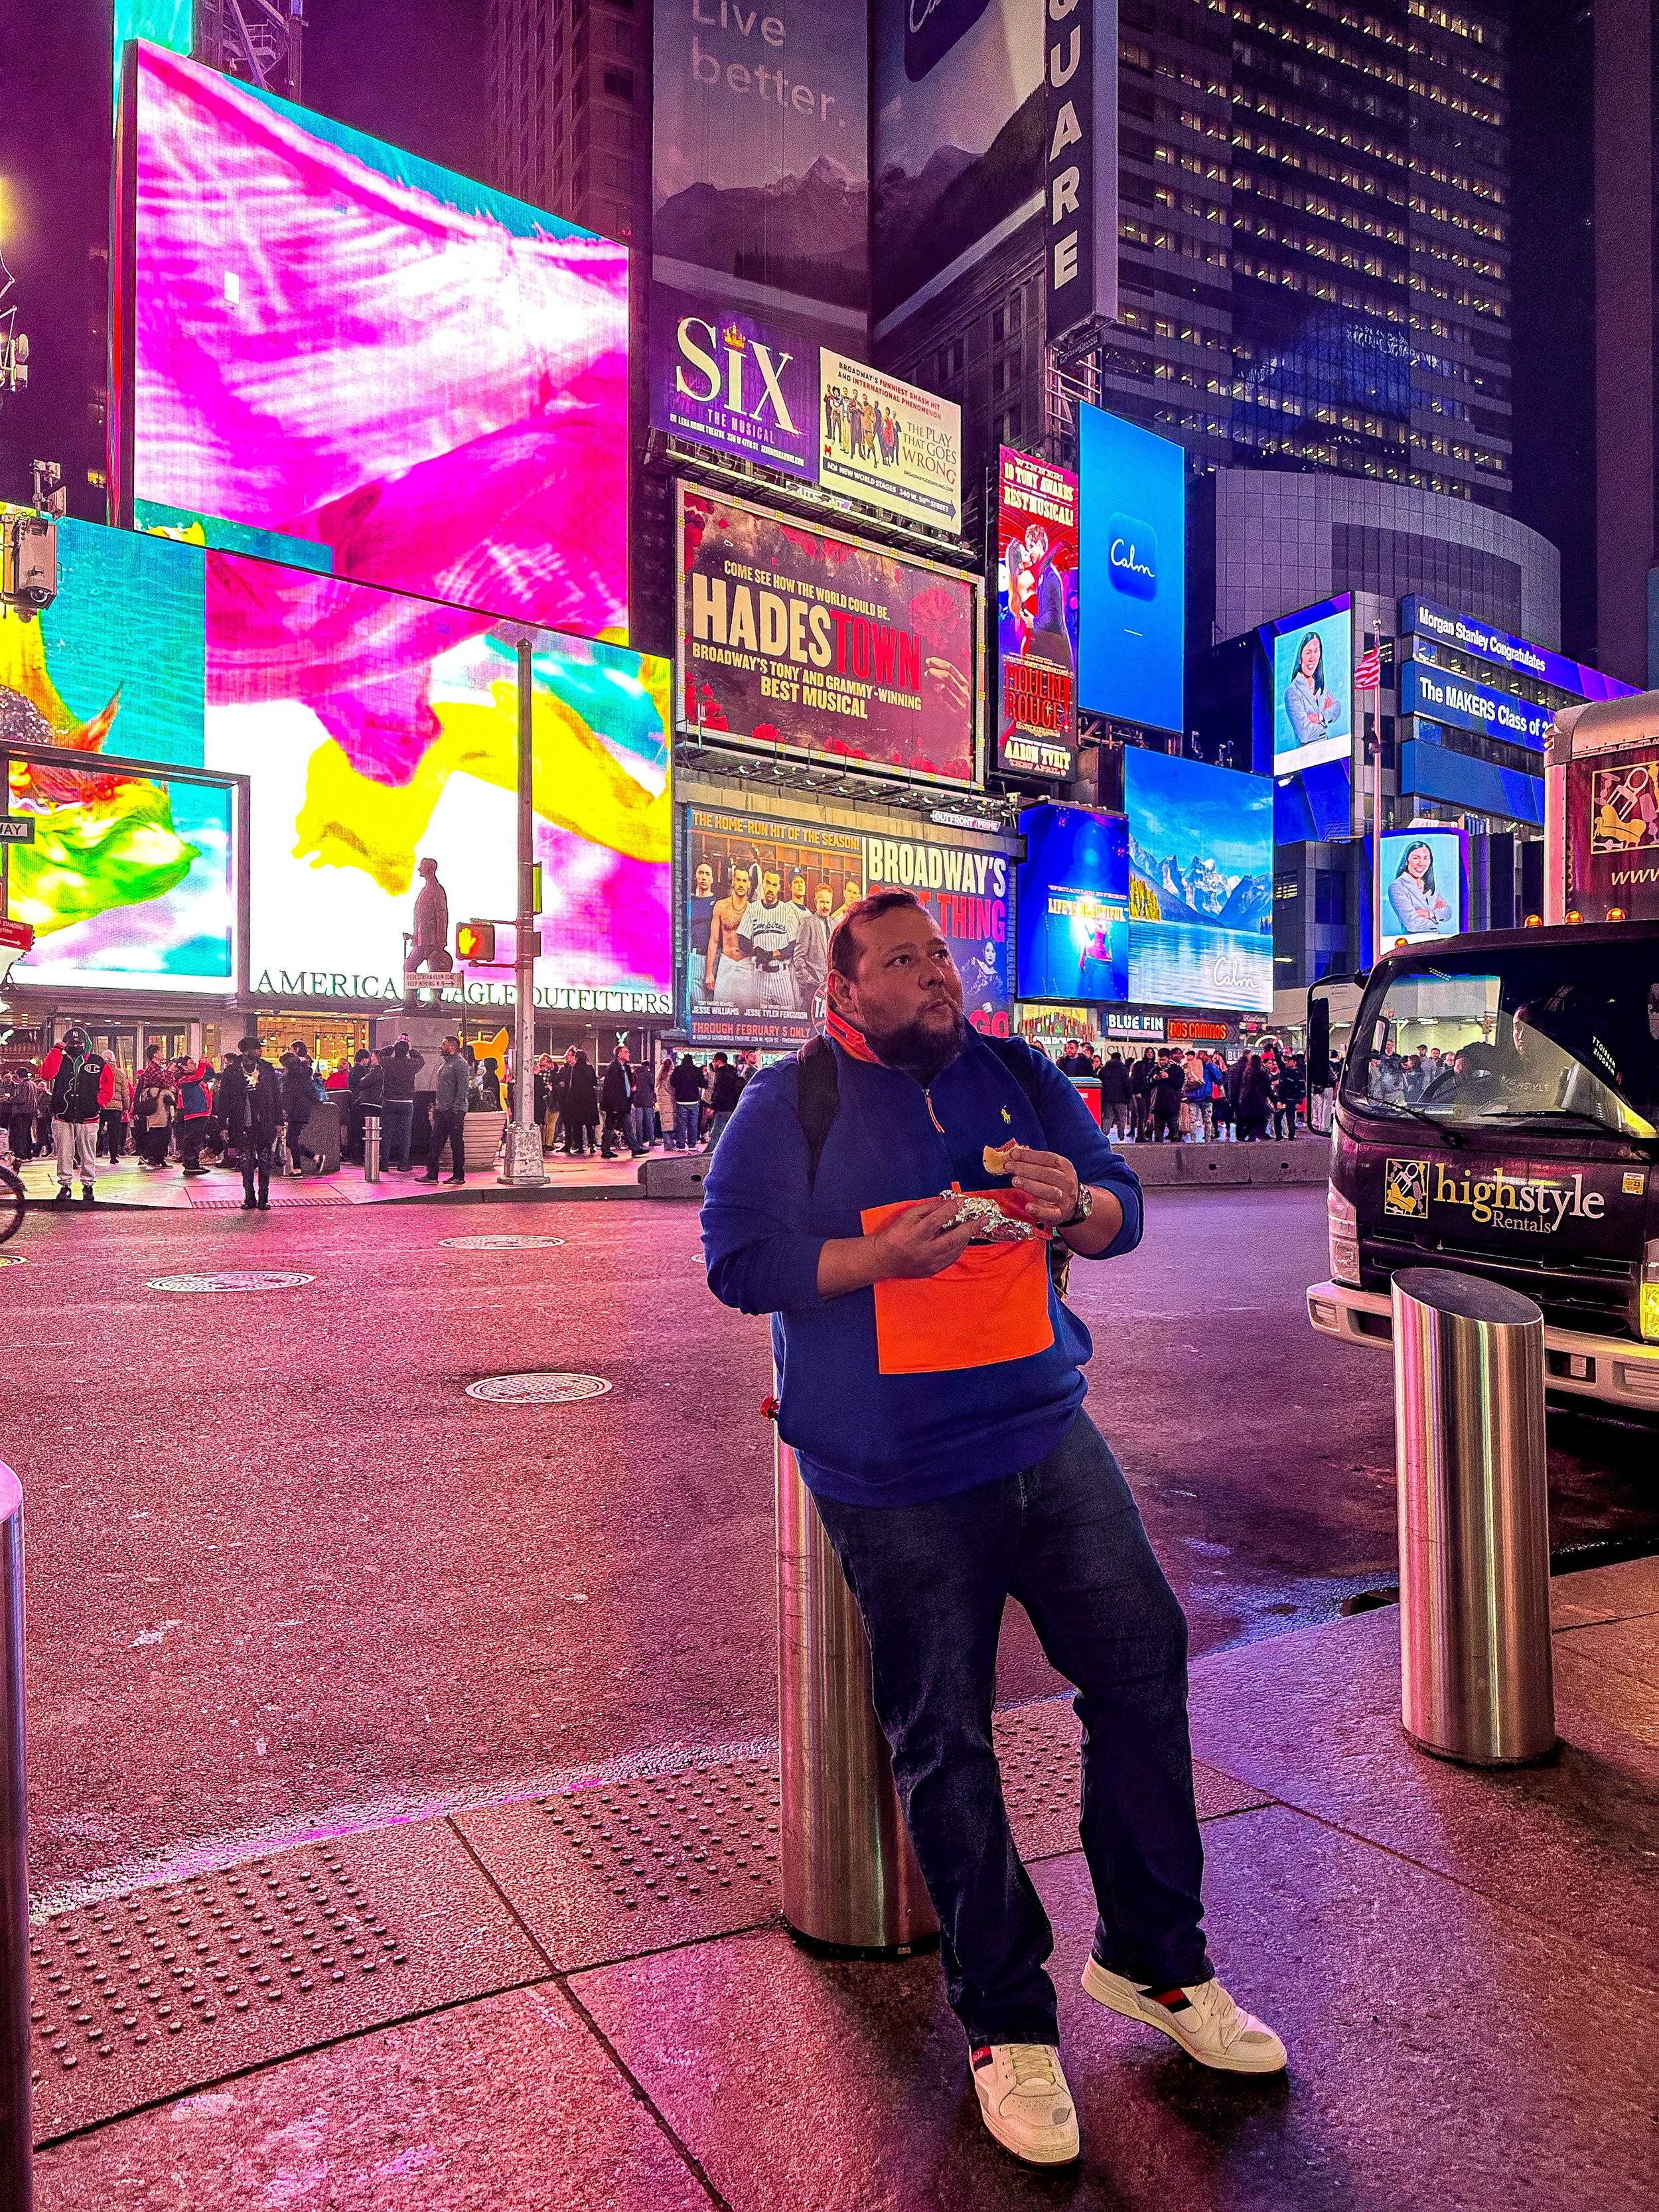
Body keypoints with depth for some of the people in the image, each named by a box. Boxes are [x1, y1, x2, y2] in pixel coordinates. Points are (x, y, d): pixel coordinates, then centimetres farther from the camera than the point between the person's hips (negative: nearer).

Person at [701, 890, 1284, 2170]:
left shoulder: (1019, 1077, 8)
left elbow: (1123, 1205, 12)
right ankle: (1005, 2022, 25)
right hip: (895, 1483, -4)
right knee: (942, 1741, 5)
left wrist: (1078, 1207, -12)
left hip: (1049, 1439, 5)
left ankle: (1152, 1957, 29)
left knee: (1144, 1662, 5)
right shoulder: (792, 1105, -5)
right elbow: (739, 1260, -11)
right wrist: (885, 1252, -23)